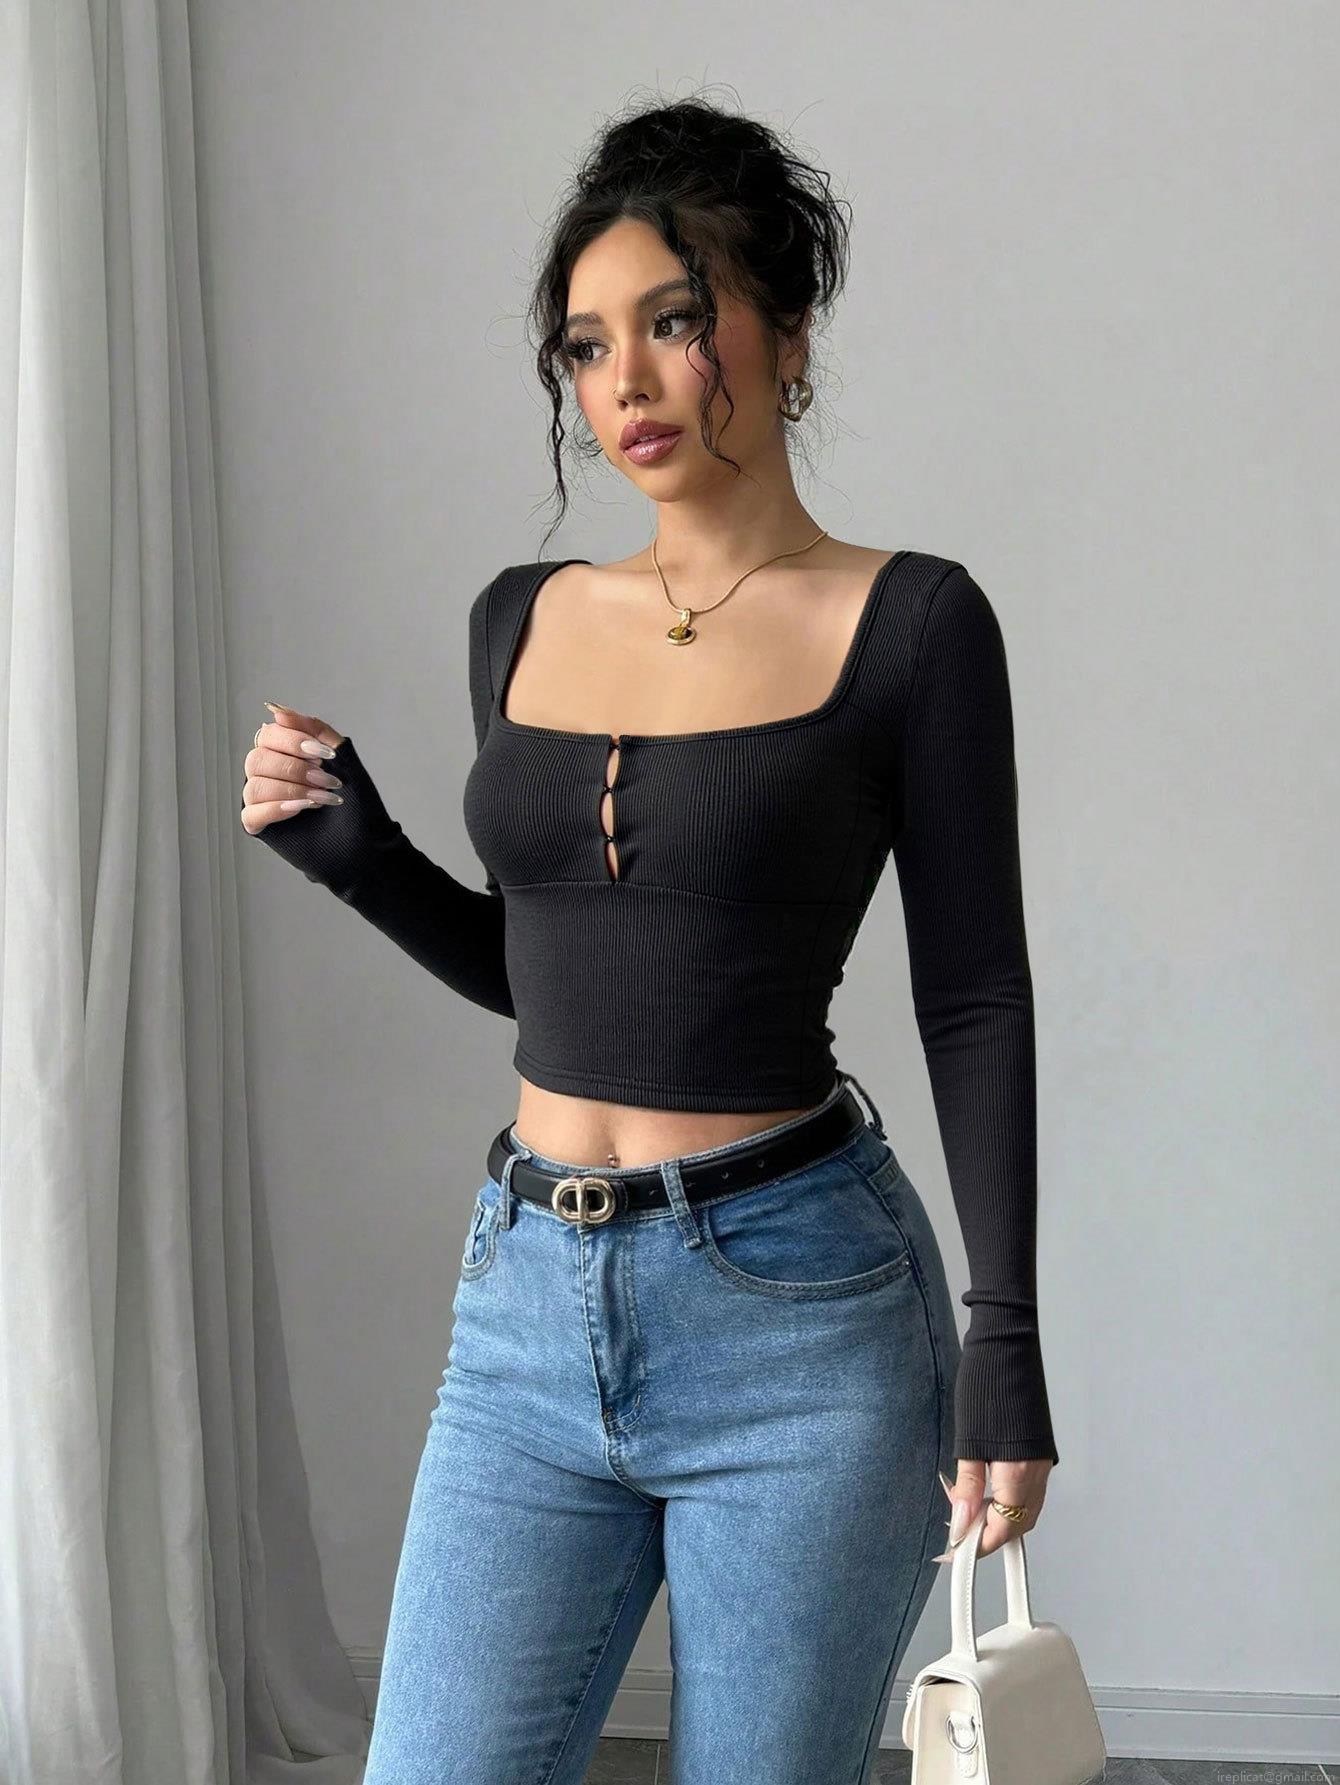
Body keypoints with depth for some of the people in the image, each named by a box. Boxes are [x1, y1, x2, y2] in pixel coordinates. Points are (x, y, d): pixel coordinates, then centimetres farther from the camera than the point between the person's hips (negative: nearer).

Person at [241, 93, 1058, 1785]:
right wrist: (353, 851, 1)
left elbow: (975, 999, -5)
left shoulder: (909, 623, -5)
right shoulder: (521, 619, 9)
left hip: (796, 1311, -4)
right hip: (531, 1294, 4)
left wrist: (1003, 1344, -9)